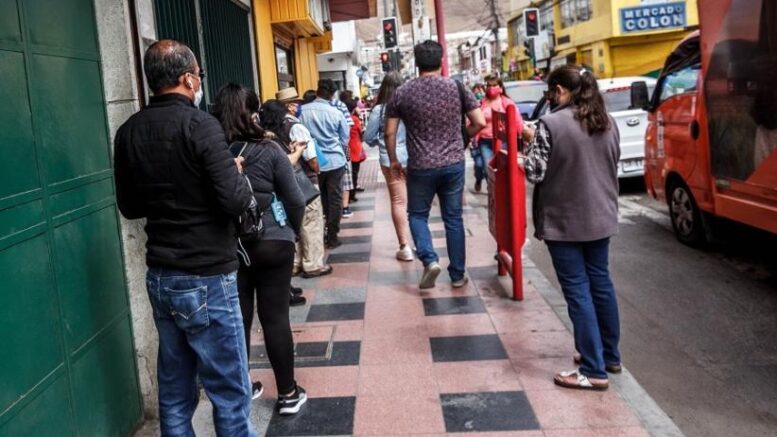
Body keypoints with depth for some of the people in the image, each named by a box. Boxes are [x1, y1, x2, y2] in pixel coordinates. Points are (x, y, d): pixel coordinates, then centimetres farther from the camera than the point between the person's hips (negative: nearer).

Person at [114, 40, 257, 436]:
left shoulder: (129, 132, 5)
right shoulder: (199, 125, -15)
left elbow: (129, 207, 14)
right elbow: (234, 201, -19)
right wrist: (238, 172, 0)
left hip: (160, 277, 7)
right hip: (206, 278, -7)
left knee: (174, 389, 15)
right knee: (229, 391, 5)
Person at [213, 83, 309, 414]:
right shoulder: (269, 151, -10)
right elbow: (295, 201, -6)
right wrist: (292, 232, 12)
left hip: (227, 247, 2)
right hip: (272, 244, -2)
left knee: (238, 319, 12)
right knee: (275, 317, 5)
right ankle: (288, 394, 14)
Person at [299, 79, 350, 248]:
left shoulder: (302, 111, -6)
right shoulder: (336, 113, -6)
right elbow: (345, 140, 2)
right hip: (335, 161, -2)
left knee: (318, 199, 15)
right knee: (334, 199, 7)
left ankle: (319, 234, 20)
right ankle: (332, 237, 9)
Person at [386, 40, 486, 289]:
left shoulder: (402, 93, -3)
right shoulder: (456, 87, -2)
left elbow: (390, 132, 0)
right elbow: (480, 122, -2)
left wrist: (393, 160, 14)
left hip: (420, 167, -1)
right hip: (453, 164, 1)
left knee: (417, 215, 16)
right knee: (453, 218, 10)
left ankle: (429, 259, -5)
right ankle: (457, 274, 16)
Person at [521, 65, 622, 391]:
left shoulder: (550, 124, -17)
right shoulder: (607, 122, 6)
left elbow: (534, 173, -16)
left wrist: (531, 141, -1)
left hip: (564, 220, -7)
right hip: (601, 217, 7)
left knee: (577, 291, -1)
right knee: (600, 282, 18)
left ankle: (593, 370, 2)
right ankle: (609, 355, 31)